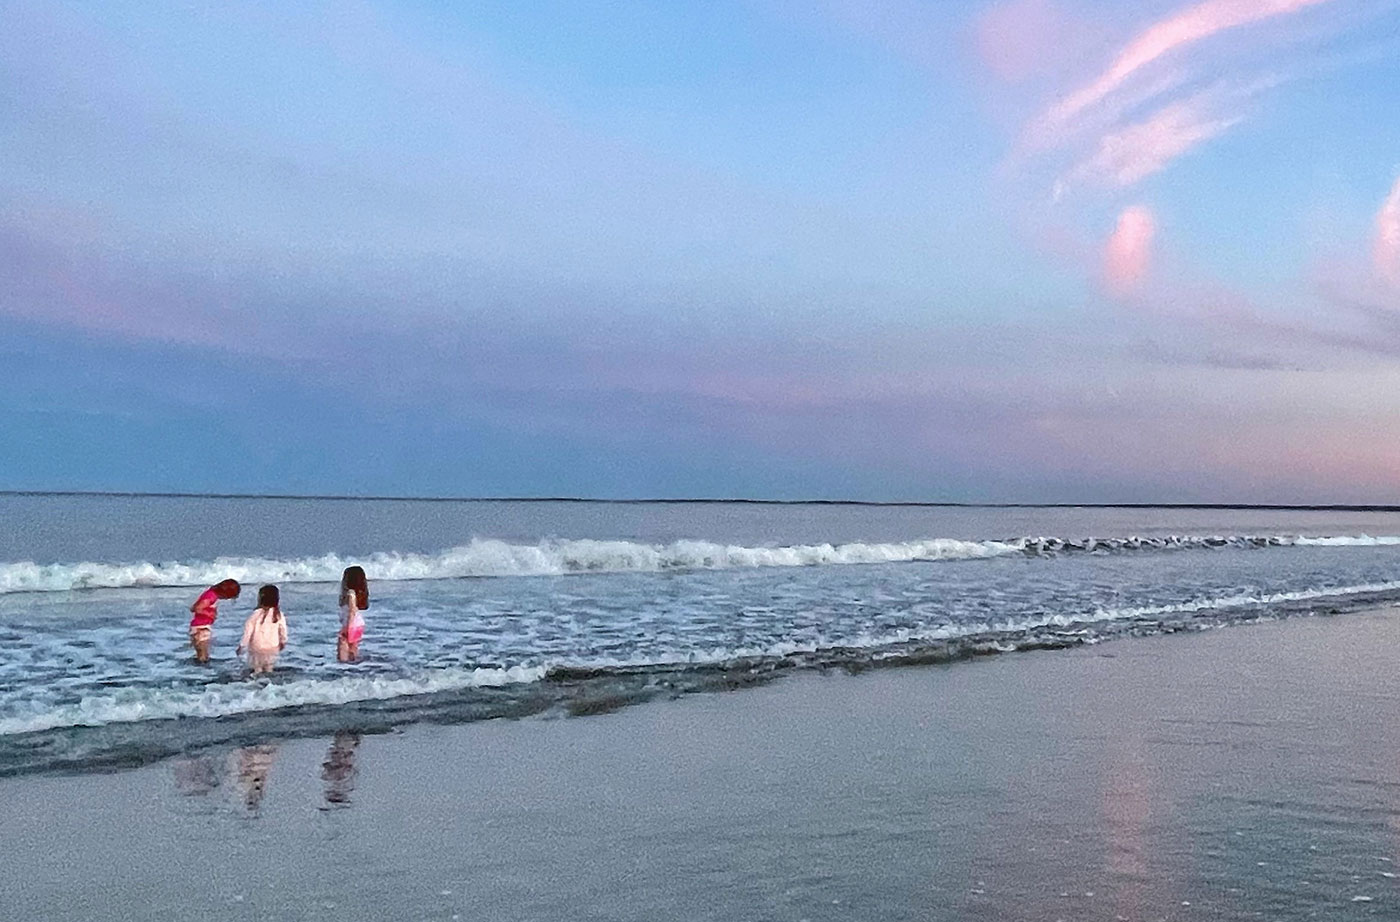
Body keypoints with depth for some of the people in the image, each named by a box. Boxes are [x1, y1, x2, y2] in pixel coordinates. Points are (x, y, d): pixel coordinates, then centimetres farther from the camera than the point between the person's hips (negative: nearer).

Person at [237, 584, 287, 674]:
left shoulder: (256, 615, -18)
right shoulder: (279, 614, -9)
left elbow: (248, 631, -11)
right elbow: (283, 630, 2)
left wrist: (242, 645, 0)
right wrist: (283, 642, 20)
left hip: (257, 648, -3)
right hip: (273, 648, 3)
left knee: (256, 668, 10)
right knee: (268, 667, 20)